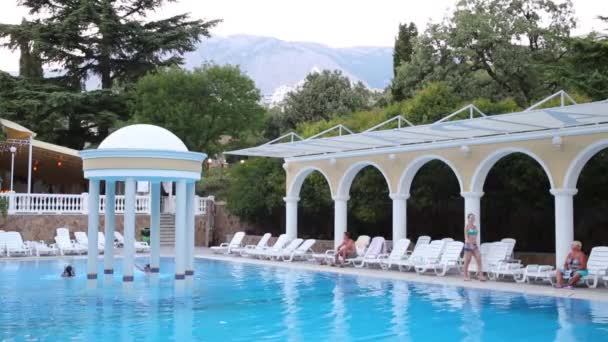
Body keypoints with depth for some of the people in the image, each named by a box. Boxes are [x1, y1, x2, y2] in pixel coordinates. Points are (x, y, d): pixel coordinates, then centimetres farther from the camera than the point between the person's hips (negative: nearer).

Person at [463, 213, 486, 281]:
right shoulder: (467, 226, -6)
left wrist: (475, 244, 15)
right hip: (468, 245, -6)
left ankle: (480, 275, -7)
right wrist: (470, 244, -22)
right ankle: (466, 276, 9)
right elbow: (466, 237, -13)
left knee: (479, 259, -6)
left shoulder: (475, 227, 12)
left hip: (475, 245, 6)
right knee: (467, 261, 1)